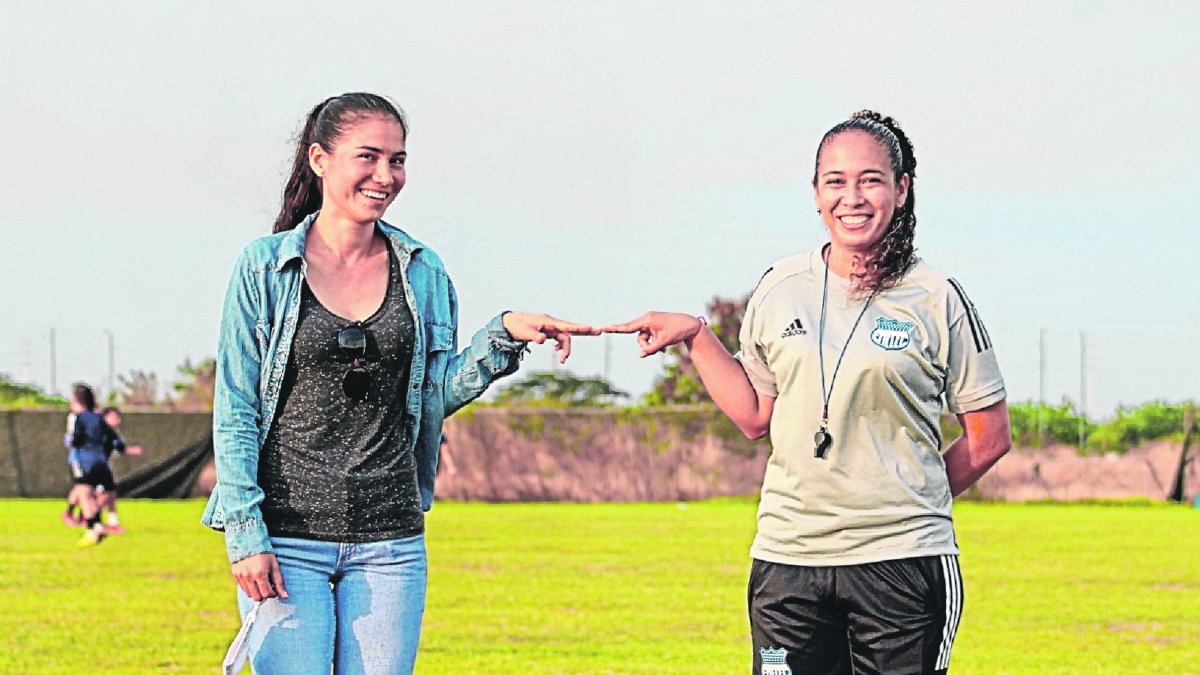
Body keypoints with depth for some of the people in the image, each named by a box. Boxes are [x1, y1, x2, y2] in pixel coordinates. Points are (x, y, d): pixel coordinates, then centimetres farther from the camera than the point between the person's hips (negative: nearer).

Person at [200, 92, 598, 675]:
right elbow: (235, 409, -2)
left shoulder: (422, 272, 8)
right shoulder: (265, 267, -2)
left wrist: (503, 337, -7)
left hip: (390, 543, 3)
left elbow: (439, 394, 9)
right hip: (287, 536, -3)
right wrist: (245, 532, -9)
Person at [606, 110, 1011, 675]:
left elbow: (989, 437, 5)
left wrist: (908, 502, 3)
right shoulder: (780, 289, 9)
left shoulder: (937, 300, -1)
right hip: (787, 558, 3)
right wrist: (695, 337, 10)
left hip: (901, 561, -3)